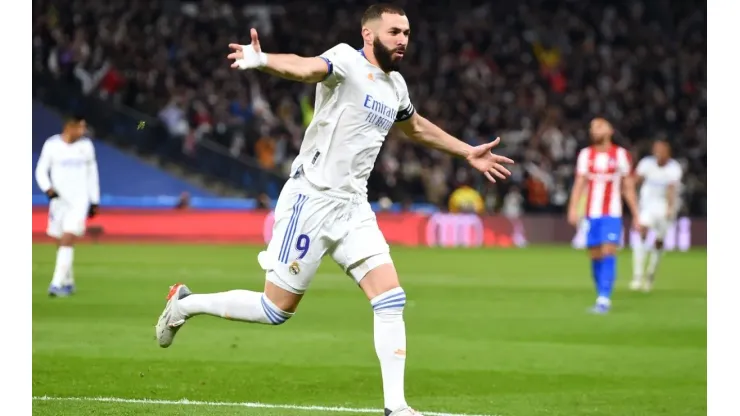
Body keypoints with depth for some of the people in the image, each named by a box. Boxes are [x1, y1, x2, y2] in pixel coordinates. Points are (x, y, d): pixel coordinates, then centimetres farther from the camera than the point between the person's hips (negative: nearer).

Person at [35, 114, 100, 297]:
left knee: (67, 240, -16)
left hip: (79, 201, -1)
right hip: (58, 200, 1)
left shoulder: (86, 146, 4)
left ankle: (57, 283, -21)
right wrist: (48, 189, -16)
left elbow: (92, 174, 12)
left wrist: (94, 201, 12)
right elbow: (41, 171, 2)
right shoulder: (51, 145, -2)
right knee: (61, 243, 7)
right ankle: (68, 282, 24)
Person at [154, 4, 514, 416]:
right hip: (311, 200, -7)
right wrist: (263, 60, -56)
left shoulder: (396, 86, 12)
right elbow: (307, 68, -35)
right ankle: (184, 304, 22)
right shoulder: (347, 60, -12)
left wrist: (468, 152, 42)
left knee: (391, 299, -7)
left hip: (354, 209, 7)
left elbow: (416, 126, 35)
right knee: (276, 309, 0)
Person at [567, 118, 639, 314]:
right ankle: (602, 297, 14)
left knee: (608, 252, -15)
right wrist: (573, 208, -11)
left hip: (612, 214, -3)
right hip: (591, 214, 3)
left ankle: (604, 299, -17)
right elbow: (579, 183, 3)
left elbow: (628, 187, 7)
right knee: (595, 256, 4)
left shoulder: (620, 154, 3)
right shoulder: (585, 154, 9)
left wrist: (636, 215, 6)